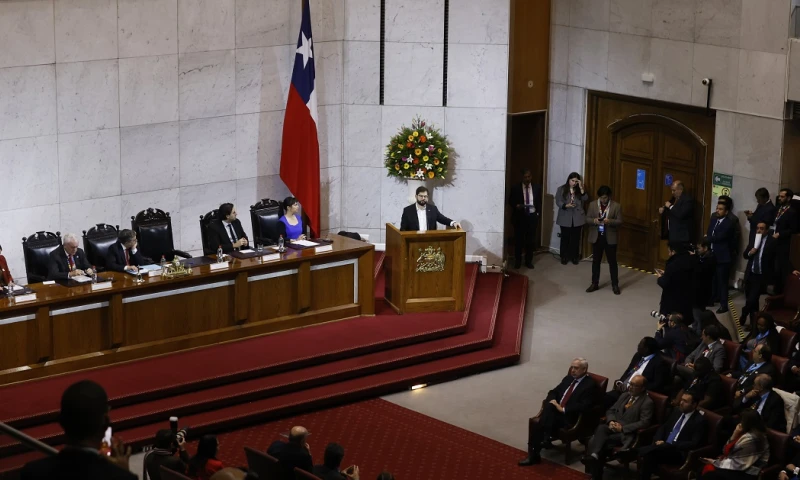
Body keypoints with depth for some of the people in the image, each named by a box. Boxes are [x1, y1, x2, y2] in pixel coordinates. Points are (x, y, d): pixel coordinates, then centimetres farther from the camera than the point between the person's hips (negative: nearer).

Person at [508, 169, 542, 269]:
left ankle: (528, 261, 17)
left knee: (531, 240, 7)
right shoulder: (515, 188, -1)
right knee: (518, 239, 4)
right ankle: (517, 261, 15)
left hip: (532, 216, 2)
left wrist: (538, 212, 2)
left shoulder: (537, 188, 6)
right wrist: (516, 206, -17)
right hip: (520, 216, -2)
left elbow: (540, 202, 12)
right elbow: (510, 201, 3)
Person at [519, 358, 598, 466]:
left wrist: (563, 409, -19)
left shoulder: (590, 384, -4)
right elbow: (553, 392, 21)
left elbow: (584, 406, -16)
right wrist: (552, 401, -3)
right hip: (556, 411, 7)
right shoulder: (568, 378, 20)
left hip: (570, 417, -7)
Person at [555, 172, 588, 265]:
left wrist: (581, 188, -18)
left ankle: (574, 257, 17)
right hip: (565, 218, -2)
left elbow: (585, 199, -10)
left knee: (575, 238, 6)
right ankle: (564, 257, 14)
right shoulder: (561, 189, -1)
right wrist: (566, 205, -23)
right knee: (565, 238, 4)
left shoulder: (579, 190, 6)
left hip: (577, 218, 2)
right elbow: (558, 201, -7)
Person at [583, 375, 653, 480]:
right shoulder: (624, 395, 20)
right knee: (601, 428, -30)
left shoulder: (647, 402, -2)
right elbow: (611, 411, 21)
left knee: (603, 440, -31)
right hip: (613, 427, 5)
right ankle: (593, 456, -49)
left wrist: (623, 428, -17)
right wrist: (611, 421, -3)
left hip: (627, 433, -5)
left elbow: (644, 423, -13)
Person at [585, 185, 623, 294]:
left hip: (610, 238, -2)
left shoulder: (616, 206, -5)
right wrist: (594, 220, -20)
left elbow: (619, 221, -6)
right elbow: (587, 219, 2)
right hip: (596, 237, 2)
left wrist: (610, 221, -25)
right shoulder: (592, 205, 2)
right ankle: (594, 283, 21)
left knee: (612, 261, 4)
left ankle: (615, 285, 13)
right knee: (596, 261, 11)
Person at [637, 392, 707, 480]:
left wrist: (671, 445, -17)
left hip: (679, 453, -7)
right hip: (664, 447, 7)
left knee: (647, 452, -32)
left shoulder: (700, 420, -4)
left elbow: (694, 444, -13)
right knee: (642, 450, -25)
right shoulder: (677, 411, 17)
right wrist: (658, 440, 0)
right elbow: (663, 427, 23)